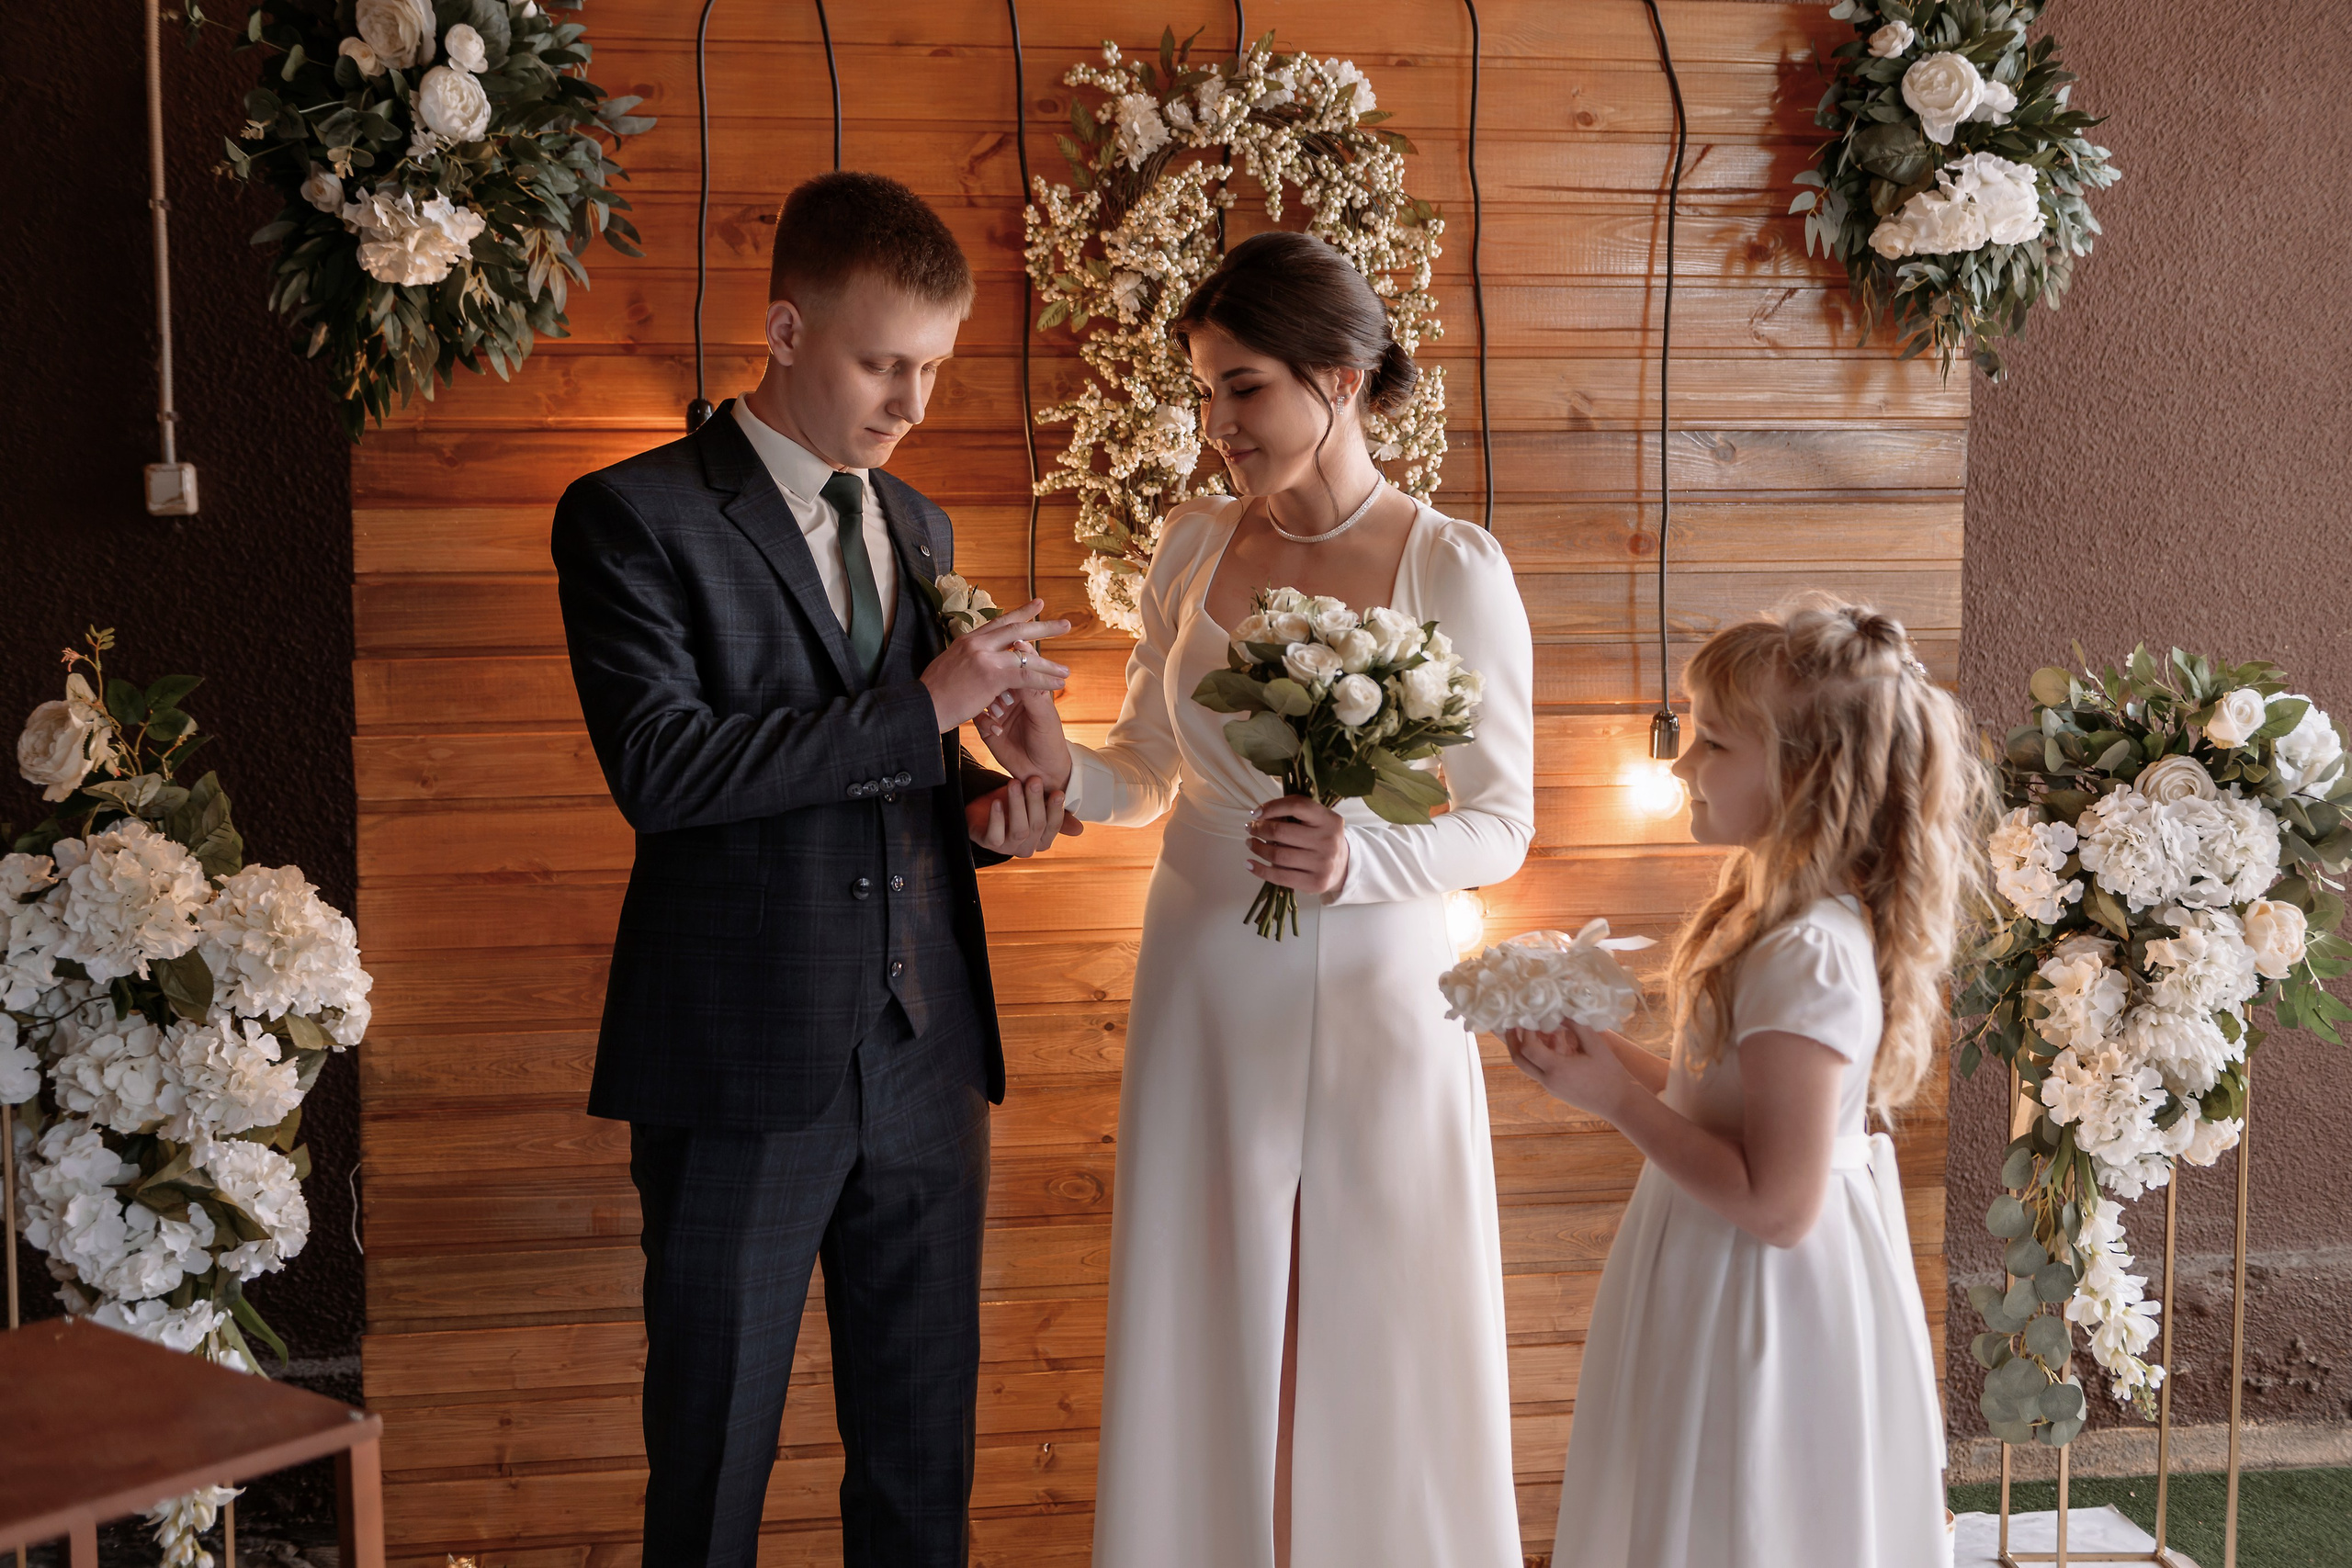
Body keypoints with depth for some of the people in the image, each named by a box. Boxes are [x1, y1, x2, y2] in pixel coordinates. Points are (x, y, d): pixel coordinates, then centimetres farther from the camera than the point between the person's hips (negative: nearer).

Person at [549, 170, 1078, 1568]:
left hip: (927, 1061, 6)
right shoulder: (634, 516, -6)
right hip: (743, 1070, -5)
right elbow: (658, 768, -19)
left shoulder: (919, 529, 14)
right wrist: (921, 708, -18)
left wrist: (987, 810, 0)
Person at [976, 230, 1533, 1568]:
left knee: (1377, 1351, 6)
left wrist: (1359, 857, -23)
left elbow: (1501, 826, -6)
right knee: (1205, 1349, 10)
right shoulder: (1196, 545, 3)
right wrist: (1062, 768, -10)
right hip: (1205, 992, 3)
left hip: (1373, 999, -3)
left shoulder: (1455, 570, -9)